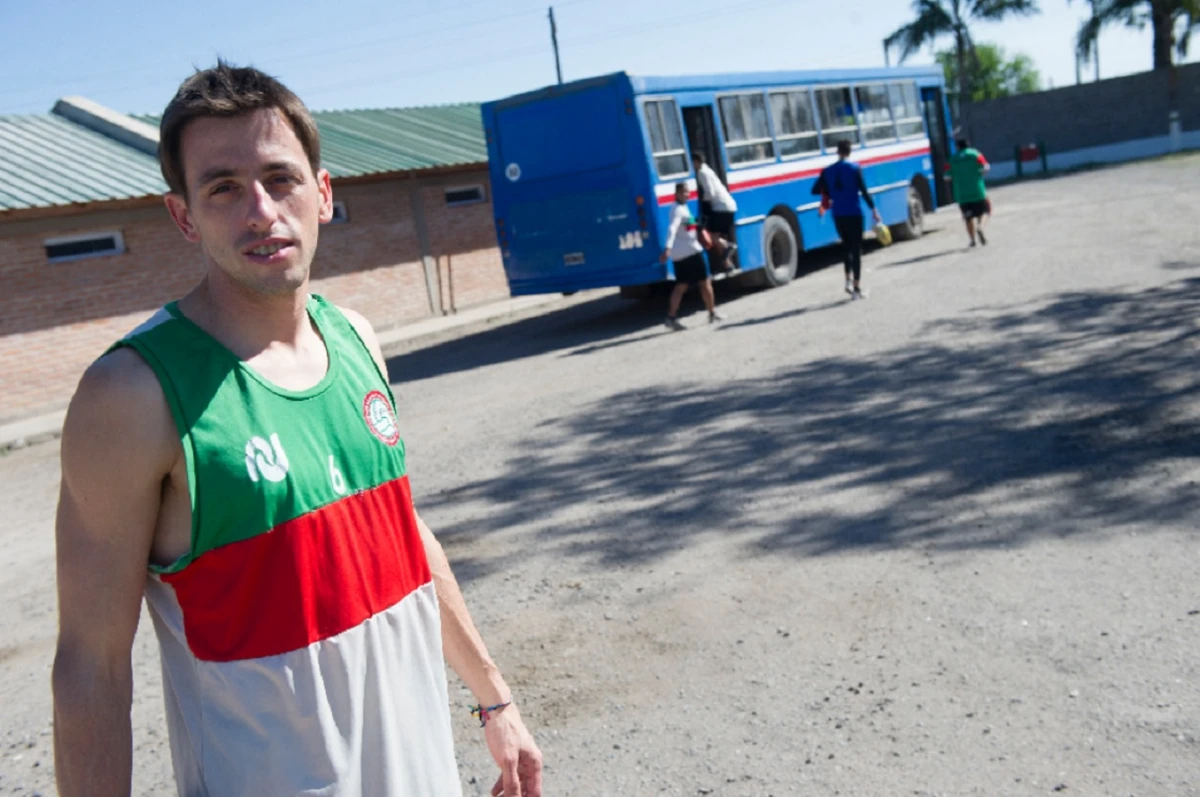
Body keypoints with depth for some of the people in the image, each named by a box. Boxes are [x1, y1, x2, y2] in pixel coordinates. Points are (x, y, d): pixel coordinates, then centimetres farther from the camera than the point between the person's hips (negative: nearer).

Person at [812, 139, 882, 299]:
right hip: (854, 214, -3)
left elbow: (815, 190, 4)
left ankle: (849, 279, 8)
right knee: (856, 249, 3)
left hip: (838, 215, 3)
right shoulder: (855, 168, -6)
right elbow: (864, 191, -11)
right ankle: (857, 287, 1)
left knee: (846, 246, 21)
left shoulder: (827, 171, 3)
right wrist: (873, 209, -5)